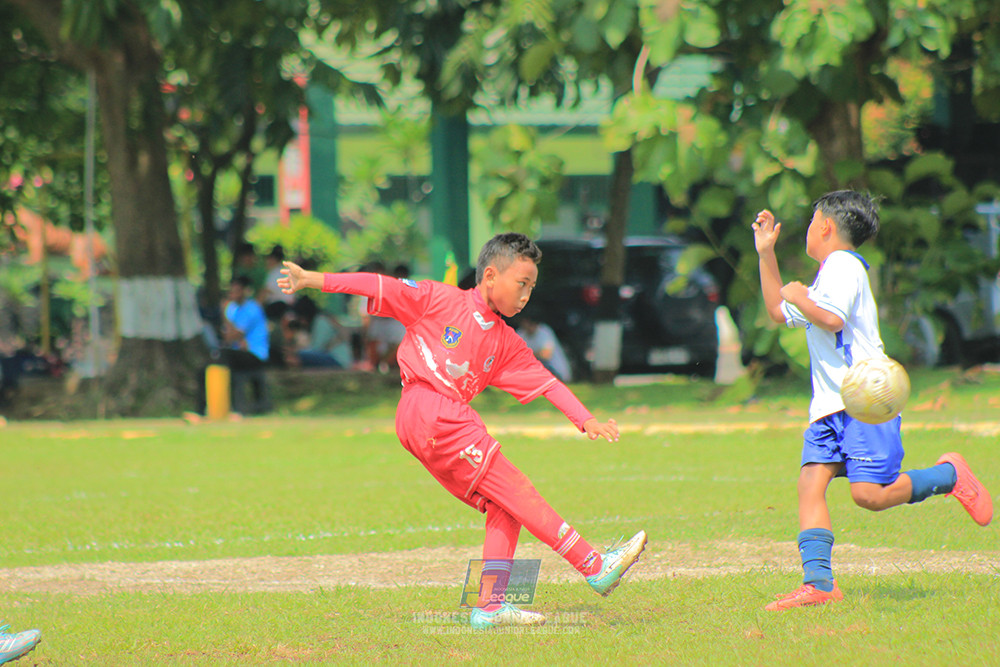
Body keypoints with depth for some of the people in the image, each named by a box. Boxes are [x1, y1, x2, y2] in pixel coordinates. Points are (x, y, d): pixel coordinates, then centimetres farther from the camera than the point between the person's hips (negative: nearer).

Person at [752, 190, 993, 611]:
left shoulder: (843, 265, -7)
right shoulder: (827, 275, 25)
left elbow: (832, 319, -22)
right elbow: (779, 312, 37)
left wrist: (800, 298, -7)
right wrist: (765, 254, 33)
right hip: (829, 405, 9)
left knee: (869, 494, -17)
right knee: (809, 484, -9)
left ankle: (949, 476, 7)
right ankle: (818, 583, -17)